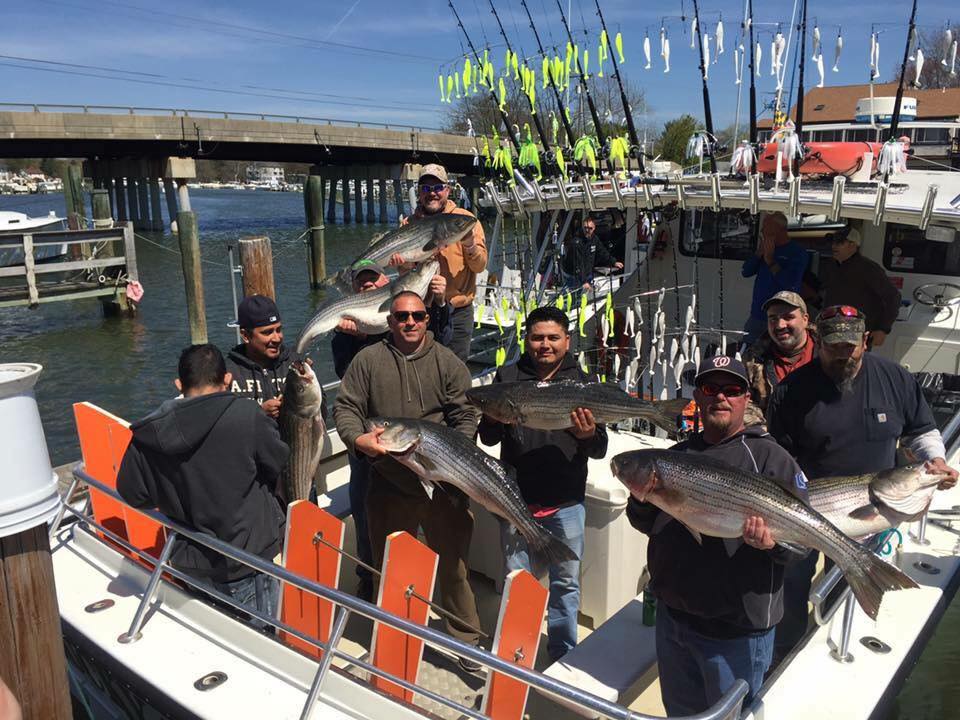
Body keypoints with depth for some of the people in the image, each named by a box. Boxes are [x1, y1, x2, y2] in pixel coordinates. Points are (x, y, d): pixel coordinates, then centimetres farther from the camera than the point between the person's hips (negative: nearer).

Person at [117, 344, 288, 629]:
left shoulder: (148, 434, -9)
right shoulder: (245, 414, -22)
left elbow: (132, 494, 4)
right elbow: (279, 461, -7)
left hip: (191, 564, 4)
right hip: (245, 562, -4)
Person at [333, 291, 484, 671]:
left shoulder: (447, 362, 3)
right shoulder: (368, 360, 4)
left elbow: (466, 416, 0)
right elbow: (345, 407, 1)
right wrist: (357, 438, -19)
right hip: (389, 486, 1)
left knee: (453, 565, 6)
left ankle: (467, 640, 23)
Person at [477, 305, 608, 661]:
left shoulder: (582, 383, 1)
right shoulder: (508, 377, 2)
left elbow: (600, 449, -2)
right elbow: (488, 438, 2)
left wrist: (588, 435, -24)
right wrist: (492, 418, -20)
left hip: (565, 503, 0)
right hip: (517, 498, 0)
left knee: (566, 583, 13)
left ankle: (563, 655, 32)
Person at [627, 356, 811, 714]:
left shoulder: (769, 457, -8)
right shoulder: (678, 455, 8)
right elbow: (647, 523, 12)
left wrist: (774, 540, -34)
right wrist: (641, 499, -10)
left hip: (736, 631, -5)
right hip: (672, 616, 5)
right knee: (679, 710, 23)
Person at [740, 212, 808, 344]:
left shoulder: (797, 253, -10)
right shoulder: (765, 247, 9)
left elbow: (791, 285, -21)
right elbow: (745, 272, 5)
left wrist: (770, 260, -18)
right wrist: (759, 253, -9)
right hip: (757, 314, 6)